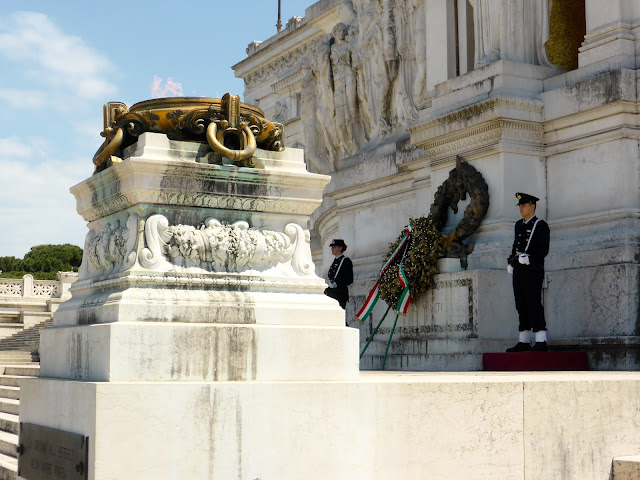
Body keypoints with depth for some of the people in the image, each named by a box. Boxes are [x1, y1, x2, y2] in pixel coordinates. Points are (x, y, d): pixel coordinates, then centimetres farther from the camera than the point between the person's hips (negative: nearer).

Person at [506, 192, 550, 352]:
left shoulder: (541, 225, -5)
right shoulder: (519, 225, 18)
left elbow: (544, 250, -12)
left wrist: (529, 259, -23)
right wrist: (511, 263, 15)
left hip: (532, 270, -7)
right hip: (518, 270, 8)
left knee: (534, 305, -11)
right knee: (521, 306, 9)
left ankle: (541, 342, -11)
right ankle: (524, 342, 15)